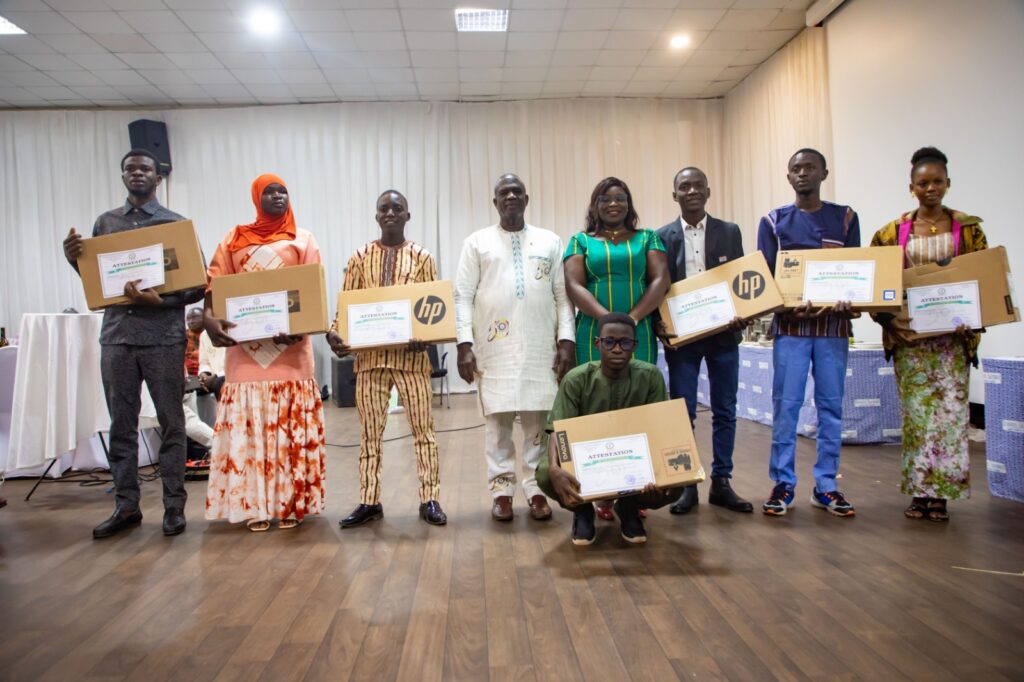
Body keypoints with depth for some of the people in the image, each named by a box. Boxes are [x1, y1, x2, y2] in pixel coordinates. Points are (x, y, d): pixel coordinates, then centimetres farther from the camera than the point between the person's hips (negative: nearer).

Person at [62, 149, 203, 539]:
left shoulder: (177, 224, 3)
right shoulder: (105, 223, 14)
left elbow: (198, 285, -1)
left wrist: (159, 300, -16)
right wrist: (75, 260, -3)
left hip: (163, 336, -3)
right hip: (116, 335, 3)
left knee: (170, 423, 2)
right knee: (121, 425, 7)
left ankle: (174, 505, 10)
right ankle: (126, 506, 17)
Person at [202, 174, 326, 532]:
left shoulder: (303, 240, 9)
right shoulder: (234, 238, 11)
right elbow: (215, 283, 2)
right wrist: (209, 316, -18)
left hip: (290, 345, -1)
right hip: (245, 346, 1)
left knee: (290, 426, 0)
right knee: (248, 426, 1)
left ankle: (290, 502, 8)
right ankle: (253, 505, 9)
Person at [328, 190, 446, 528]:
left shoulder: (422, 257, 4)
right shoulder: (360, 257, 8)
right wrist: (334, 333, -12)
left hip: (411, 354, -1)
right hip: (369, 354, 2)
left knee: (423, 428, 2)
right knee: (370, 430, 7)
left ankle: (429, 500, 11)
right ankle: (369, 501, 17)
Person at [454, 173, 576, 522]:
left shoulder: (550, 241, 11)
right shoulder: (476, 242, 8)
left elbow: (563, 295, 7)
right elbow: (463, 297, 2)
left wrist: (567, 340, -2)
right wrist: (464, 343, -7)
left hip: (541, 347, 1)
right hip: (495, 347, -1)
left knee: (539, 420, 3)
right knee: (497, 419, 2)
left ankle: (537, 490, 14)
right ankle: (502, 491, 13)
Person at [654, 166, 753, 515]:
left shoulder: (729, 232, 6)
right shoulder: (662, 237, 3)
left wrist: (741, 316, -12)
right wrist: (658, 326, -13)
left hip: (723, 333, 2)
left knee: (724, 411, 7)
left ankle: (721, 483, 18)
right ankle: (687, 484, 13)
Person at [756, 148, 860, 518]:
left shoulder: (845, 218, 9)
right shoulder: (773, 221, 7)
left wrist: (848, 302, -16)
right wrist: (788, 305, -17)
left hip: (834, 324, 1)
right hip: (789, 324, -1)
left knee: (831, 405, 4)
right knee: (785, 406, -2)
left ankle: (826, 485, 13)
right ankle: (783, 483, 7)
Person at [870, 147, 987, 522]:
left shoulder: (968, 227, 5)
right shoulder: (892, 232, 5)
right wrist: (888, 318, -11)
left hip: (953, 334, 0)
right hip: (909, 334, 0)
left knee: (949, 409, -3)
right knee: (915, 410, 2)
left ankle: (940, 492, 7)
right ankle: (920, 491, 11)